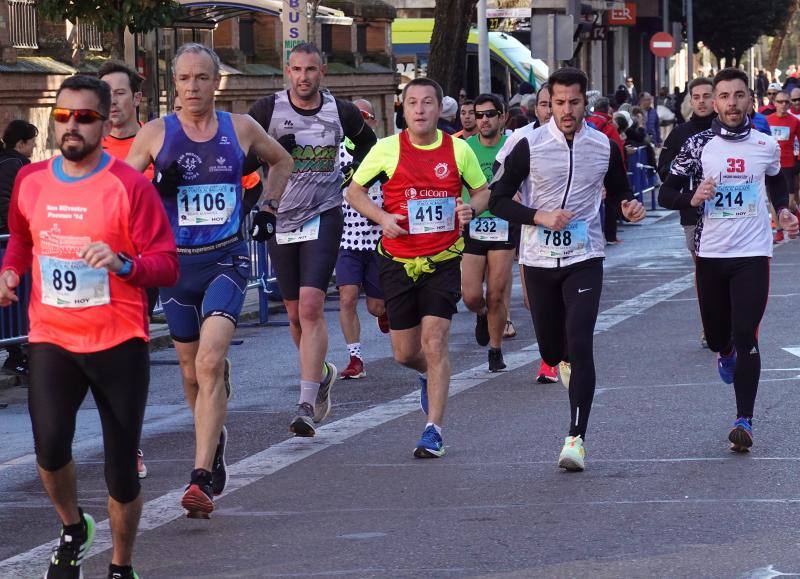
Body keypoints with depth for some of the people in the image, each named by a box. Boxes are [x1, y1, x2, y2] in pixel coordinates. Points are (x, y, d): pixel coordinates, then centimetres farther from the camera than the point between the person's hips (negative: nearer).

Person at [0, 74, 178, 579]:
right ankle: (73, 529, 13)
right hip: (52, 339, 2)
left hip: (119, 343, -2)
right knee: (50, 447, -18)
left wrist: (124, 264, -27)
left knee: (122, 474, 2)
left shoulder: (130, 186, -8)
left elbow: (168, 266, -8)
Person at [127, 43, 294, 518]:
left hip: (227, 260, -2)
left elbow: (282, 161, 22)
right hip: (176, 261, 2)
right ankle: (215, 440, 43)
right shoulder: (156, 134, 0)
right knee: (193, 372, 13)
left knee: (210, 362, -20)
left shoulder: (240, 128, 3)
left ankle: (202, 479, -26)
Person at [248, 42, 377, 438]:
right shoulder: (269, 109, -4)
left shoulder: (341, 112, 1)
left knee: (311, 306, -16)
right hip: (280, 219, 2)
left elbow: (367, 142, 22)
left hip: (324, 217, -2)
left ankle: (307, 405, -19)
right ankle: (321, 373, 39)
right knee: (295, 312, 11)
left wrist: (353, 174, 7)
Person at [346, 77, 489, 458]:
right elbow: (355, 191, 6)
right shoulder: (388, 149, -3)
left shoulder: (458, 149, 0)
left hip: (443, 260, -1)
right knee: (405, 353, 8)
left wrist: (472, 208, -10)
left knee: (434, 342, -13)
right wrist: (382, 217, -12)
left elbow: (482, 190, 14)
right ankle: (428, 375, 45)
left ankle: (433, 430, -9)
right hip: (398, 261, 1)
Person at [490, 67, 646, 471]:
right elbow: (498, 199, -4)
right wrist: (540, 217, -18)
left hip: (584, 259, -1)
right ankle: (565, 363, 52)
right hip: (539, 259, 1)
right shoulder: (529, 146, -7)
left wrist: (630, 208, -6)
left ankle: (576, 438, -15)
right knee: (551, 350, 12)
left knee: (579, 345, -16)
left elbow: (620, 191, 17)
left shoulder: (605, 147, 0)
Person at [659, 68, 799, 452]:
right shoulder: (698, 146, -1)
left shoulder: (766, 145, 3)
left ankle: (744, 421, -7)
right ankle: (726, 353, 51)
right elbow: (665, 194, 1)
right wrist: (692, 198, -19)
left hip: (753, 254, -1)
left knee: (746, 339, -10)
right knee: (716, 336, 13)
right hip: (711, 253, 1)